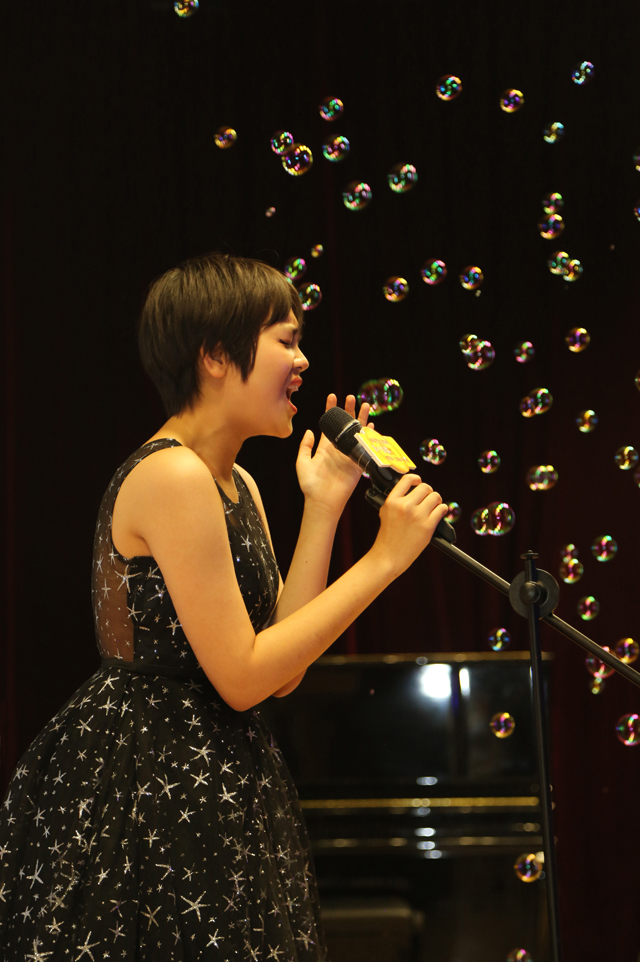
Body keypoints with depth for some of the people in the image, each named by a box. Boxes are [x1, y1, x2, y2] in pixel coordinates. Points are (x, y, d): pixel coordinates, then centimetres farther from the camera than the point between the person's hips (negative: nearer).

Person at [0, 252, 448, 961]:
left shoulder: (238, 485, 11)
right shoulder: (171, 475, -18)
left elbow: (283, 673, 5)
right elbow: (242, 677, -20)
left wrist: (323, 506, 4)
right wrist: (384, 559, -16)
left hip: (212, 785, 9)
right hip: (146, 789, -9)